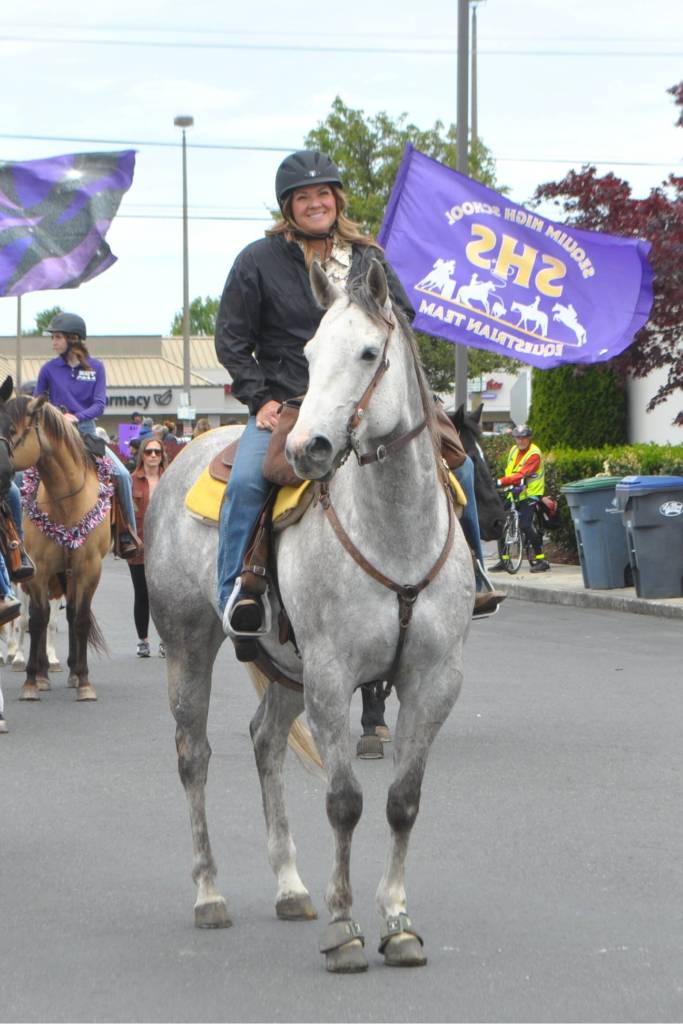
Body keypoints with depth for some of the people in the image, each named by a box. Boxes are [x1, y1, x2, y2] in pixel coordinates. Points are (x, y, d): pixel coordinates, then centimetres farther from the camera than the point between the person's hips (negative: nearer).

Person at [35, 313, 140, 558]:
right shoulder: (49, 369, 2)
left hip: (87, 430, 1)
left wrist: (76, 416, -21)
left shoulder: (96, 367, 2)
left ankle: (127, 534, -4)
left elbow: (99, 404, -6)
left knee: (122, 474, -13)